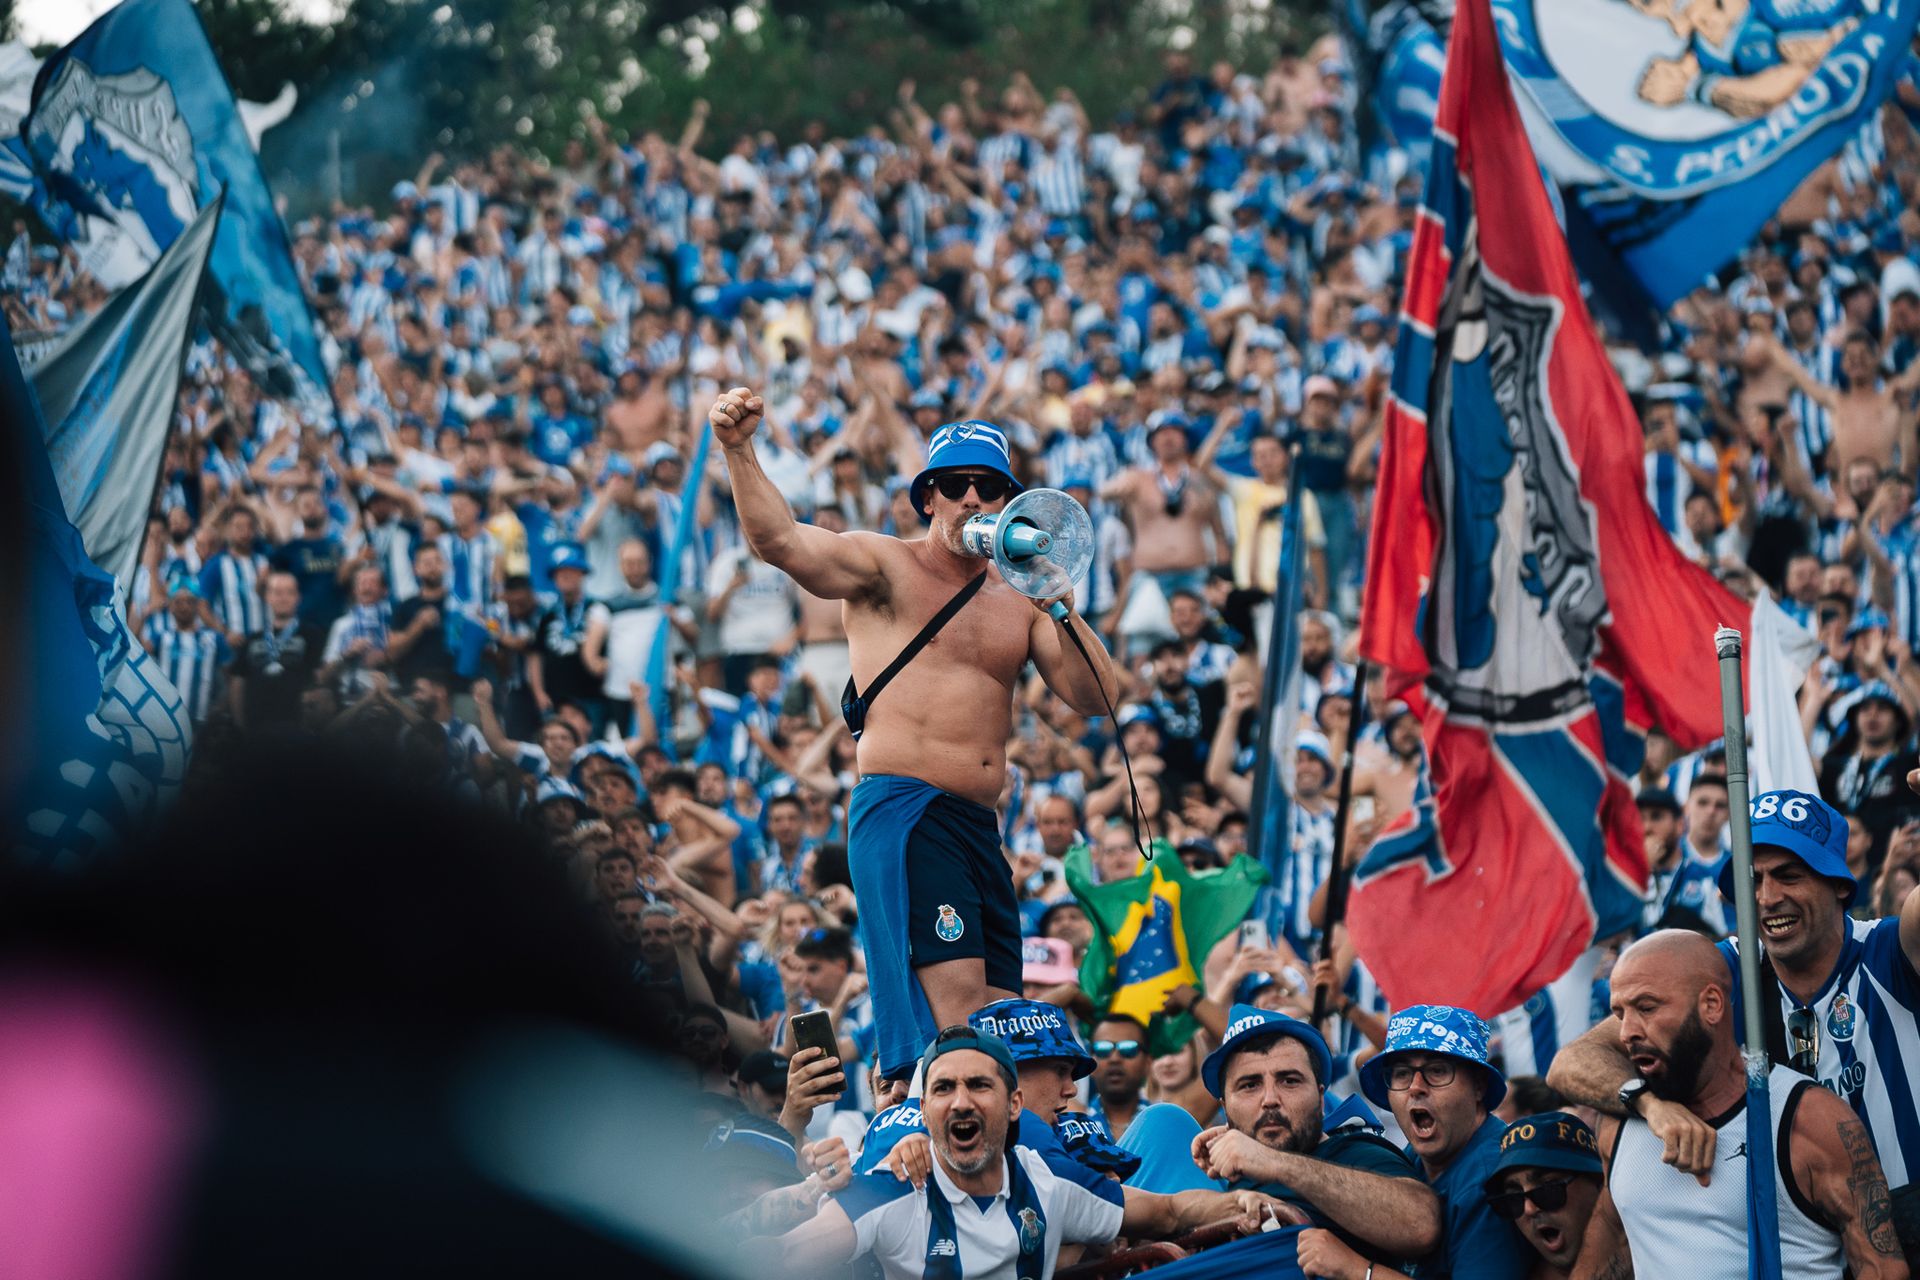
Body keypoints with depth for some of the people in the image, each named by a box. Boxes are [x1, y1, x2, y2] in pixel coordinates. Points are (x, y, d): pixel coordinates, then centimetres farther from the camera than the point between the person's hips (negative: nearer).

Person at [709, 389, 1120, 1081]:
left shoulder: (1021, 600, 19)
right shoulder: (885, 567, 3)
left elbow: (1097, 699, 10)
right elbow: (781, 542, -15)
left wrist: (1061, 611, -5)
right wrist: (739, 452, -31)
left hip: (982, 828, 7)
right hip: (903, 809, -7)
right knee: (955, 1011, -21)